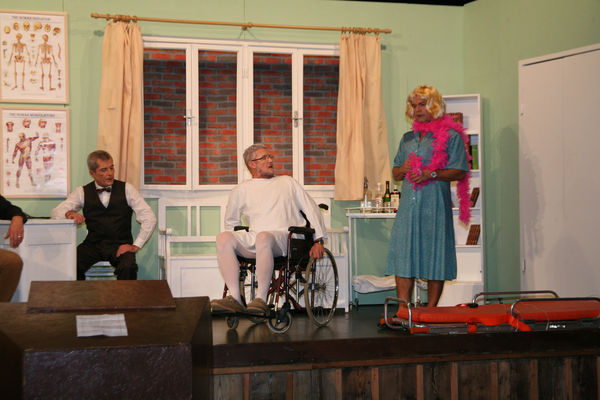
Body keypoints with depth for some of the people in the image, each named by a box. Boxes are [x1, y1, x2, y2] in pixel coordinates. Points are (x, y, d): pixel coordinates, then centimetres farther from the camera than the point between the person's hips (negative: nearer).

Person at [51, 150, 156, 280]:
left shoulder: (126, 189, 4)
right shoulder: (82, 192, 8)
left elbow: (149, 218, -1)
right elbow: (55, 212, 4)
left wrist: (135, 246, -10)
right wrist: (69, 213, -19)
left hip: (120, 245, -2)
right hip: (93, 244, 2)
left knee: (128, 268, -34)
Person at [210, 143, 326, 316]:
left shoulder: (287, 182, 23)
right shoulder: (242, 190, 22)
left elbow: (312, 209, 17)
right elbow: (231, 221, 30)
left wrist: (318, 240, 6)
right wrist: (237, 244, 12)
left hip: (283, 236, -2)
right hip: (252, 239, 2)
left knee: (263, 237, -38)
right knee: (223, 237, -27)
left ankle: (261, 299, -38)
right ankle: (235, 298, -34)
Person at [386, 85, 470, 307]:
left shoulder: (451, 135, 2)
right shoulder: (407, 138, 20)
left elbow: (460, 172, -5)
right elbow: (395, 173, 22)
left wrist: (431, 174, -17)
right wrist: (404, 168, -1)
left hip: (435, 206, -5)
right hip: (408, 205, 5)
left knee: (435, 259, 0)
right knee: (402, 257, 0)